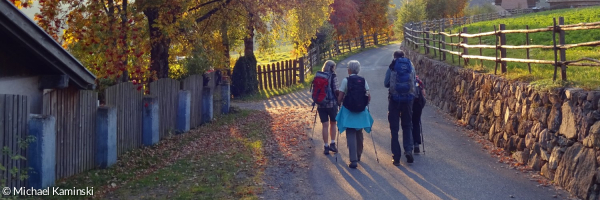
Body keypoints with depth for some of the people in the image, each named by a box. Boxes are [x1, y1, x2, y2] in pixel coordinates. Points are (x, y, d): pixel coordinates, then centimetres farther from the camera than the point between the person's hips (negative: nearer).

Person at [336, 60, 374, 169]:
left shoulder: (346, 80, -7)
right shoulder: (363, 80, 3)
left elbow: (340, 97, -9)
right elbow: (368, 97, 2)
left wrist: (339, 103, 11)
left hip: (348, 111, -4)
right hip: (361, 112, 4)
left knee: (351, 135, -4)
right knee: (359, 134, 20)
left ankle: (353, 160, -13)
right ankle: (358, 156, 35)